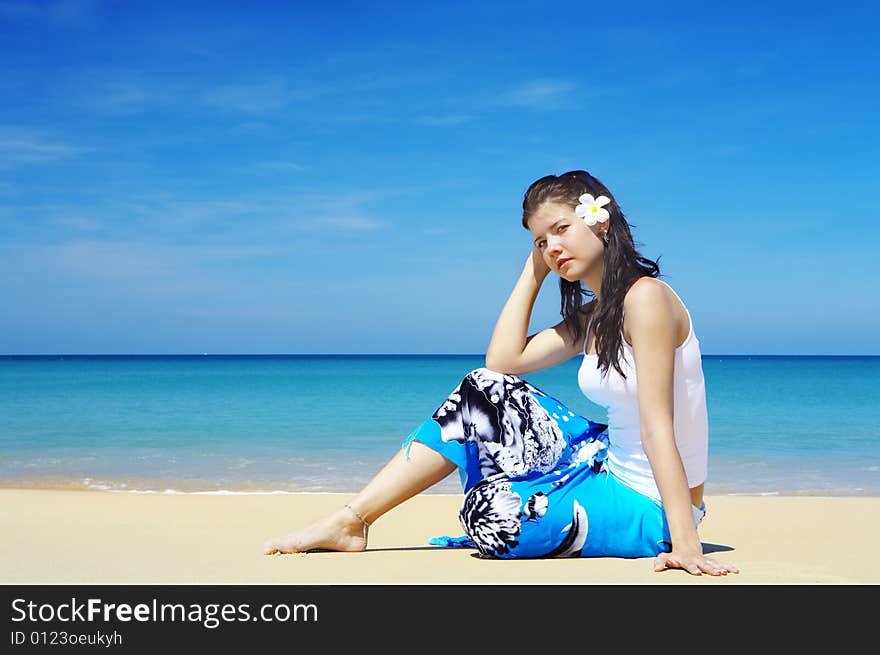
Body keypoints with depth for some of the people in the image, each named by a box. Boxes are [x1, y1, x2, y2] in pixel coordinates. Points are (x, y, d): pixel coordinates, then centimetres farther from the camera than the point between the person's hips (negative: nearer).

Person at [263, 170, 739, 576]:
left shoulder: (645, 296, -19)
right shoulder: (590, 315, 10)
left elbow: (657, 429, -24)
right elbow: (503, 361, 2)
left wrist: (685, 543, -26)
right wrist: (534, 268, 5)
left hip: (652, 506, -9)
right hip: (611, 467, 9)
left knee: (491, 515, -20)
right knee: (482, 391, 2)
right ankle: (351, 520, 5)